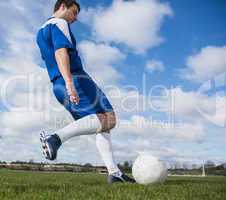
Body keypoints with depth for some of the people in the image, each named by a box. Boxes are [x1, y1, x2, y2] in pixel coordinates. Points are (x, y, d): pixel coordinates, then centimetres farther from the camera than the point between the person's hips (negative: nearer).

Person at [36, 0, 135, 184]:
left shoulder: (41, 31, 28)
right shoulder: (59, 23, -2)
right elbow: (61, 52, -19)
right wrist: (69, 82, -31)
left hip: (58, 86, 10)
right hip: (75, 78, -10)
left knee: (102, 123, 6)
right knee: (107, 118, -14)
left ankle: (114, 172, -2)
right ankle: (56, 138, -26)